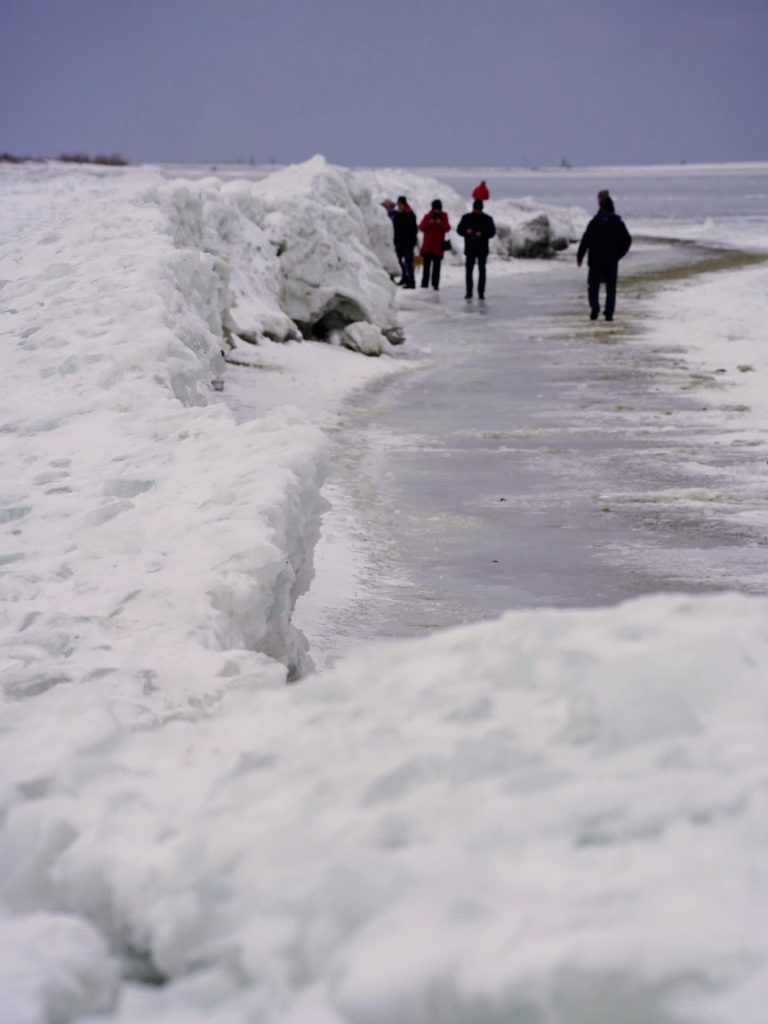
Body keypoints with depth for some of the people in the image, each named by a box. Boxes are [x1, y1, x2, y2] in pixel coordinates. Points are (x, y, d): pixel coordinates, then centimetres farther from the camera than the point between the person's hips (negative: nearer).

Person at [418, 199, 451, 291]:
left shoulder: (444, 217, 8)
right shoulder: (427, 216, 6)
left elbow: (447, 228, -6)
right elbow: (421, 228, -5)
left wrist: (441, 223, -23)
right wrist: (429, 223, -21)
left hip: (438, 246, 0)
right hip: (427, 246, 0)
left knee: (436, 267, 0)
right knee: (426, 266, -4)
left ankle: (435, 285, 1)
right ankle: (424, 285, -3)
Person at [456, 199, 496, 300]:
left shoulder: (487, 219, 3)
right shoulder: (466, 218, 6)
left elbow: (492, 232, -1)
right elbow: (459, 230, 6)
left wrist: (482, 234, -19)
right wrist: (466, 231, -16)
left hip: (482, 249, -1)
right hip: (469, 249, 1)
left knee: (481, 271, -2)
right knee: (468, 270, 0)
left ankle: (481, 292, 0)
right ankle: (469, 292, 6)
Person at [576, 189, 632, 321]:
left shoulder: (595, 222, -8)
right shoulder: (618, 223, 2)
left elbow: (585, 240, -10)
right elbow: (627, 240, 7)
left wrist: (579, 257, -1)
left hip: (596, 261, -2)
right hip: (612, 261, 2)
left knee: (593, 286, 6)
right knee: (611, 288, 7)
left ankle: (595, 307, -16)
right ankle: (609, 313, 2)